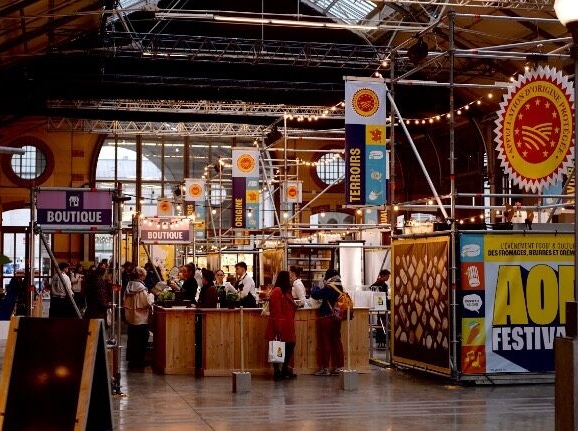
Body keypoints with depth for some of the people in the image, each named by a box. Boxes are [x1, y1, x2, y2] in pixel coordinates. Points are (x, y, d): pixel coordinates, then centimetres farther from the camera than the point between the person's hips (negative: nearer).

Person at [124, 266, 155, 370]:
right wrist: (151, 295, -4)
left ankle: (131, 359, 23)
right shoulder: (141, 288, -20)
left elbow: (124, 300, 10)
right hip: (141, 319, -7)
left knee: (131, 339, 15)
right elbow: (147, 303, -20)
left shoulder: (129, 286, 2)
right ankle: (139, 362, 7)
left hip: (130, 317, 7)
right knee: (141, 341, 3)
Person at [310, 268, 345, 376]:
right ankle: (339, 366, 12)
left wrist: (316, 287, 5)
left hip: (326, 318, -7)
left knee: (325, 342, -1)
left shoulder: (328, 289, -17)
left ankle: (325, 368, 1)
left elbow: (314, 294, -15)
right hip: (337, 318, 7)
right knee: (336, 341, 10)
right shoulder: (340, 288, 5)